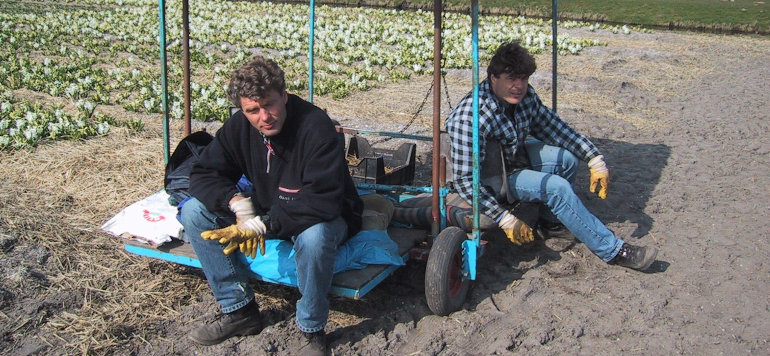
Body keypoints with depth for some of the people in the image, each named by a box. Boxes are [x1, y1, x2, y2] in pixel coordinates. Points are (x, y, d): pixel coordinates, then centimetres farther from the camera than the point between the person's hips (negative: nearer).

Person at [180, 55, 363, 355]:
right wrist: (236, 201, -25)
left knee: (314, 236, -42)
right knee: (194, 212, -9)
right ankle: (239, 310, -4)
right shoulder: (239, 127, -9)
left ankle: (312, 330, -16)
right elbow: (204, 173, -4)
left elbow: (323, 201, -35)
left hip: (319, 218, -6)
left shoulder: (316, 127, -27)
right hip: (267, 213, 6)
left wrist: (263, 225, -40)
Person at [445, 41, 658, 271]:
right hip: (491, 178, -8)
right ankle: (612, 251, -13)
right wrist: (506, 220, -32)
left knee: (567, 157, -5)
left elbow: (551, 126, 4)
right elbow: (465, 181, -33)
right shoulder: (469, 118, -34)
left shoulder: (525, 96, -11)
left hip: (513, 157, 8)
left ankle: (550, 221, 15)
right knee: (556, 187, -22)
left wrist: (595, 159, -3)